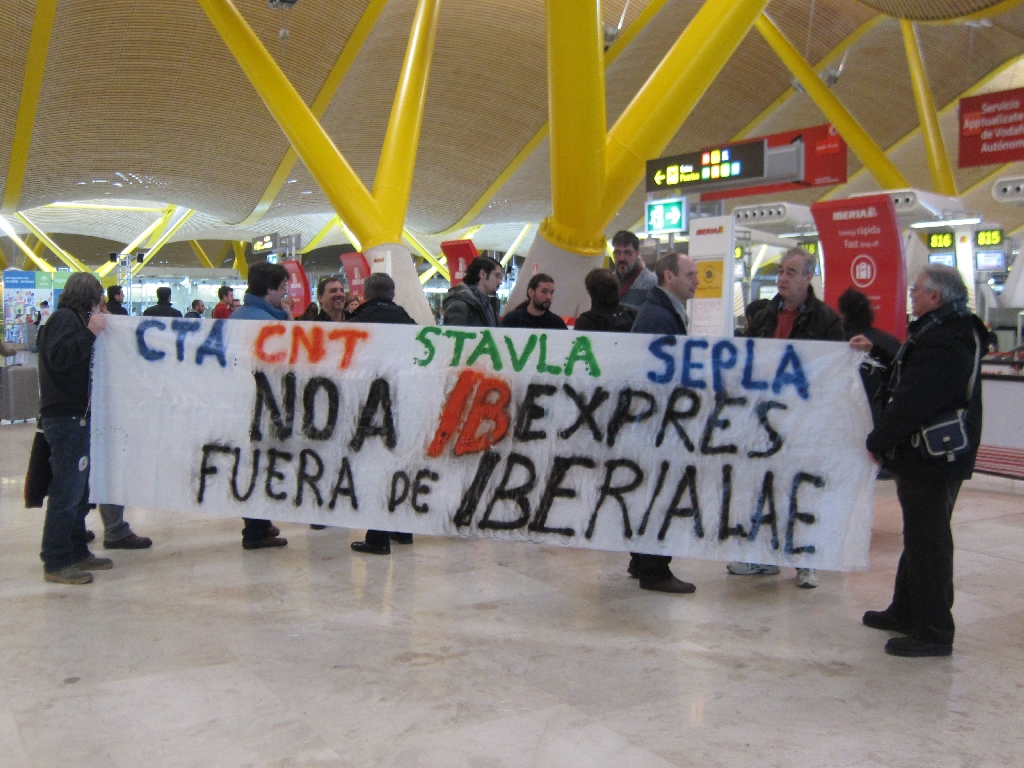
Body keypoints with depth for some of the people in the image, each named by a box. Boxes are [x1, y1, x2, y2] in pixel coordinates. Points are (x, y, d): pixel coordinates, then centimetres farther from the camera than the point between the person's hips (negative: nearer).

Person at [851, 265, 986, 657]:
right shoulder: (954, 333, 13)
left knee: (926, 542, -4)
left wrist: (878, 441, -15)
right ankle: (906, 613, 33)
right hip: (934, 454, 11)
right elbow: (911, 370, 29)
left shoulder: (941, 342, -23)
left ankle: (933, 632, 5)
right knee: (920, 537, 19)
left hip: (931, 459, -11)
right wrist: (877, 349, 35)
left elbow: (912, 402, -27)